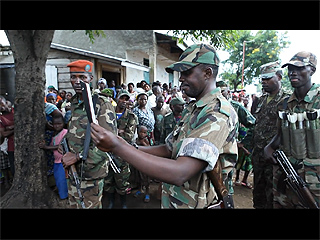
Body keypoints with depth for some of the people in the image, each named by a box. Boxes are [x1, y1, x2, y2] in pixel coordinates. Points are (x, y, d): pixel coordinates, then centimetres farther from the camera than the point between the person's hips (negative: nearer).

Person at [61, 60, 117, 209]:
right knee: (73, 204, 20)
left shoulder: (102, 104, -16)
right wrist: (67, 155, 7)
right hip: (72, 169, 7)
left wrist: (78, 156, -21)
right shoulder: (73, 103, 9)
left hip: (91, 170, -7)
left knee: (90, 205, 8)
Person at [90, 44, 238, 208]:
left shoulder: (217, 113, -24)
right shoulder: (192, 110, 8)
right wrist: (130, 148, -8)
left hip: (195, 203, -7)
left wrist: (118, 147, -32)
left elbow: (179, 174, -34)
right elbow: (169, 149, 6)